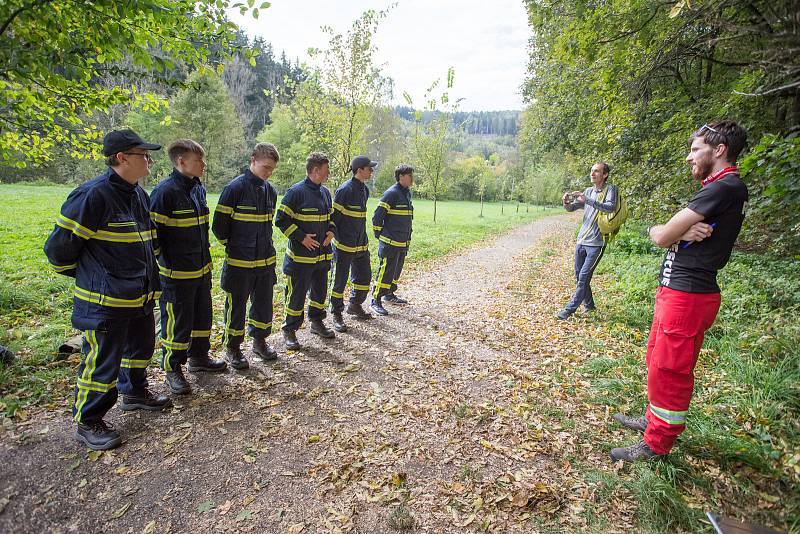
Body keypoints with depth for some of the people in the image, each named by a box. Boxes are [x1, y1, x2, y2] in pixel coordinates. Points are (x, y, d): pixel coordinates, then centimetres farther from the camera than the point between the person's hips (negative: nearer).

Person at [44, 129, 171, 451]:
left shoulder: (139, 194, 8)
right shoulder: (93, 195, -19)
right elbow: (59, 246, -13)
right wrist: (86, 275, 2)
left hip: (141, 296, 8)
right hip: (106, 301, -8)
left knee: (141, 348, 23)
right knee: (102, 361, 4)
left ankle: (134, 393, 46)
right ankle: (88, 423, 24)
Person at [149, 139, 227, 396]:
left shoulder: (198, 188, 8)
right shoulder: (165, 191, -16)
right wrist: (164, 263, -13)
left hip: (202, 268, 8)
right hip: (177, 272, -8)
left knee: (202, 314, 18)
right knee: (177, 320, 4)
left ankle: (199, 356, 36)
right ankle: (172, 369, 21)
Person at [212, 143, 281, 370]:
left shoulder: (270, 190, 7)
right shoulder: (236, 187, -12)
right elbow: (219, 224, -8)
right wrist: (233, 246, 0)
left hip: (266, 260, 6)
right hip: (240, 263, -6)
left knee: (264, 303, 15)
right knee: (236, 306, 7)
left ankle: (259, 340, 33)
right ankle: (233, 348, 23)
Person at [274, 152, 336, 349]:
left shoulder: (325, 192, 10)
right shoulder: (296, 191, -13)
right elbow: (281, 220, -12)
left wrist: (330, 231, 4)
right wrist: (301, 237, -17)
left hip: (323, 254, 7)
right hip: (301, 255, -7)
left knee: (320, 290, 17)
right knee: (297, 294, 1)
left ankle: (317, 322, 35)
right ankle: (289, 331, 15)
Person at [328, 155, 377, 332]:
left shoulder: (365, 190, 10)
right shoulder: (345, 190, -16)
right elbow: (332, 216, -13)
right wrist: (337, 238, -12)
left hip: (361, 244, 8)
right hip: (345, 245, -8)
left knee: (364, 276, 16)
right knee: (340, 281, 3)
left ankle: (355, 306, 36)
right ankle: (336, 315, 16)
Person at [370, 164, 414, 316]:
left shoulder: (407, 193, 13)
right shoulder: (391, 193, -14)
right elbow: (377, 216, -15)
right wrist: (379, 235, -9)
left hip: (403, 242, 9)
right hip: (390, 242, -9)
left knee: (396, 270, 18)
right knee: (385, 271, -6)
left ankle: (389, 294, 32)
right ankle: (376, 300, 1)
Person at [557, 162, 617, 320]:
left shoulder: (610, 189, -4)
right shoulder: (588, 191, 13)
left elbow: (610, 207, -22)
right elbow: (571, 208, 12)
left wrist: (587, 200, -29)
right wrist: (566, 202, -11)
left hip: (597, 243, -6)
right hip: (581, 240, 7)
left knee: (584, 277, -7)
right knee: (579, 276, 12)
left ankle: (570, 309, 0)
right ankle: (589, 305, 29)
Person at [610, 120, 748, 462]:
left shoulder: (724, 187, -16)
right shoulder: (720, 188, 17)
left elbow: (661, 236, -20)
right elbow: (663, 235, 8)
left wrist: (660, 231, 3)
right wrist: (683, 231, -14)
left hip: (687, 295, -10)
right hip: (676, 290, 10)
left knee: (668, 370, 0)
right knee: (658, 361, 21)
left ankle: (656, 445, 15)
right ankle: (655, 420, 37)